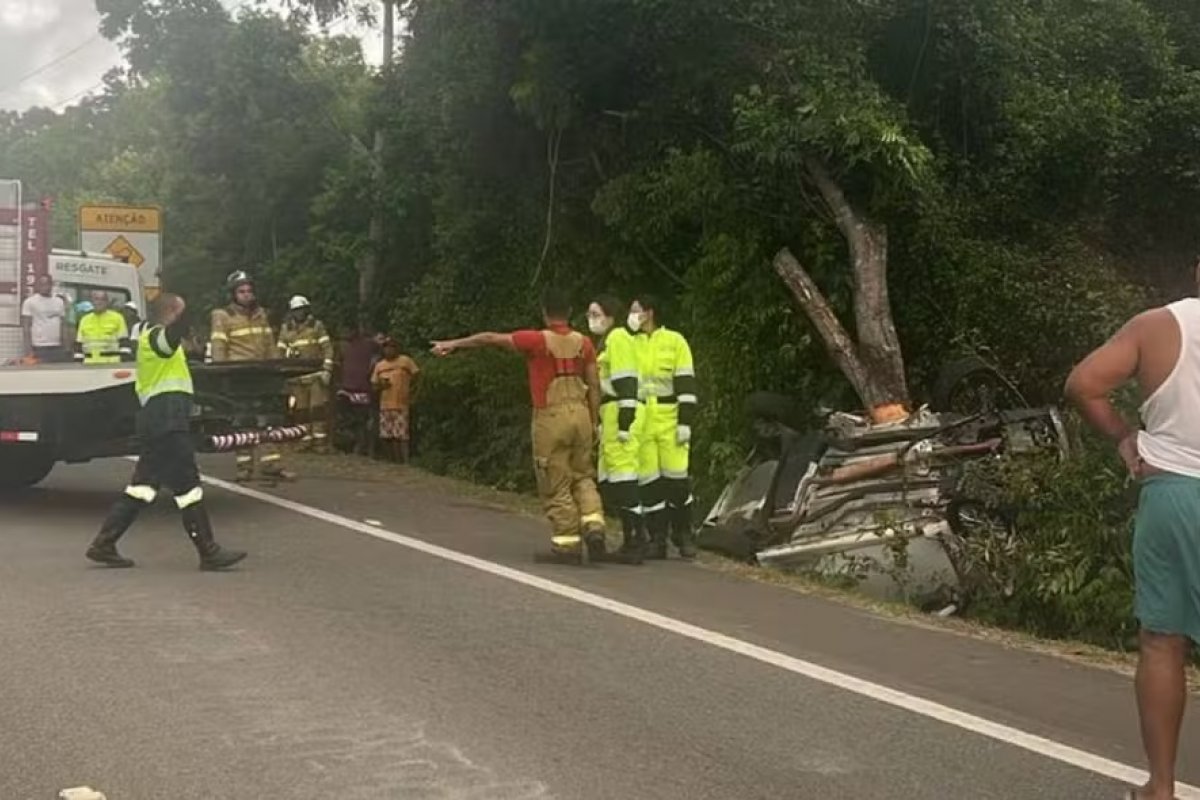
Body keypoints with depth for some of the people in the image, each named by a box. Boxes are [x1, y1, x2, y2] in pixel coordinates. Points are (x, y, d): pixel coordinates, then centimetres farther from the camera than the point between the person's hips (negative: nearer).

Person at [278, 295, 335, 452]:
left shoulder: (317, 326, 3)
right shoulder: (286, 329, 10)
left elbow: (328, 348, -2)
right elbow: (281, 353, 12)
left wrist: (327, 370, -11)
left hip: (316, 374, -3)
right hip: (297, 376, 3)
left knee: (317, 408, -6)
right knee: (301, 410, 3)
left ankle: (320, 440, -4)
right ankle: (305, 440, 9)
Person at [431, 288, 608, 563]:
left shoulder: (537, 340, -7)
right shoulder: (583, 343, 4)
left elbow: (491, 339, -1)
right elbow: (594, 387, 6)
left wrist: (454, 344, 9)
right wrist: (594, 422, 15)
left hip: (551, 417, -4)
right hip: (580, 413, 4)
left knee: (556, 484, 5)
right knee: (582, 476, 18)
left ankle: (567, 543, 7)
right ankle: (593, 525, 0)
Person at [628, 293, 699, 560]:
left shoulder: (674, 341, 4)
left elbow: (686, 385, 0)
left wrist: (685, 422, -8)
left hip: (670, 421, -3)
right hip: (640, 424, 3)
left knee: (677, 478, -5)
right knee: (649, 482, 1)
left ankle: (683, 535, 10)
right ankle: (657, 540, 9)